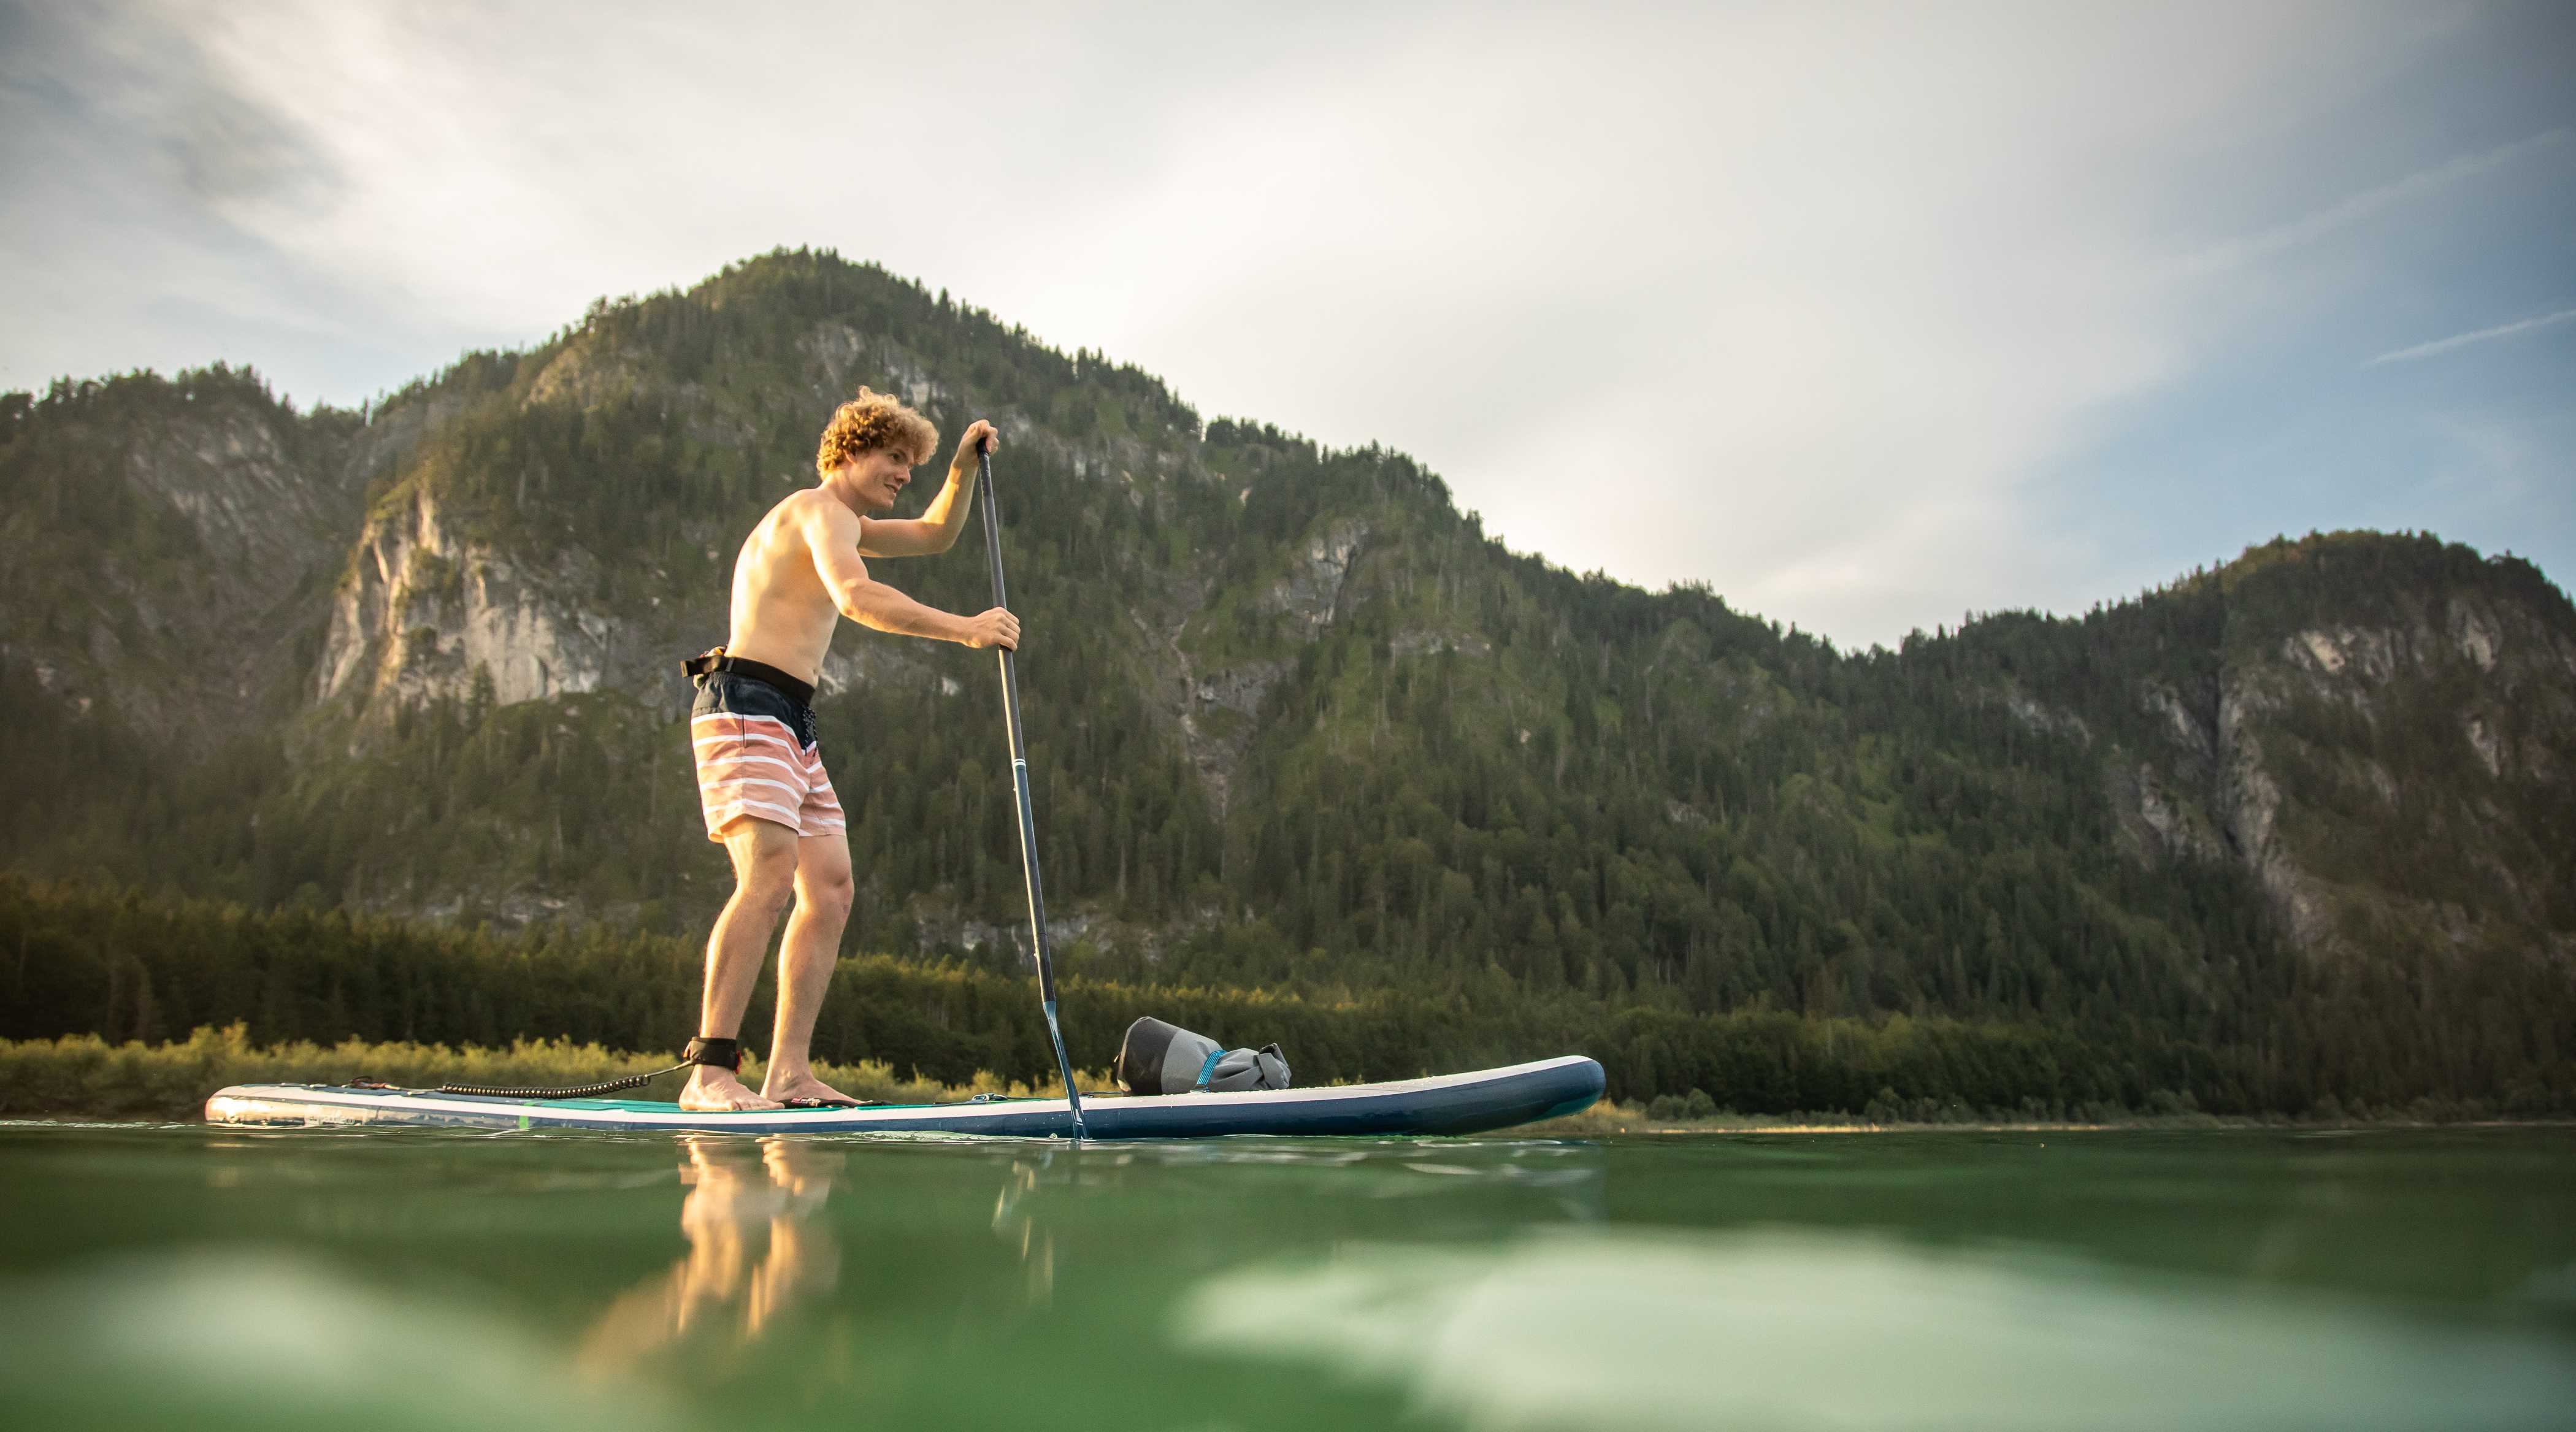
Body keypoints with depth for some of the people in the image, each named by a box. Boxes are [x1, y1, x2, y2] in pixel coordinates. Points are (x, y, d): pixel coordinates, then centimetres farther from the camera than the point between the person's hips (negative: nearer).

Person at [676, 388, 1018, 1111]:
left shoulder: (844, 525, 26)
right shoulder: (820, 510, -6)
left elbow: (936, 536, 38)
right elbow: (857, 598, -25)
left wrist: (963, 468, 22)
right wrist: (965, 629, -26)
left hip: (791, 725, 10)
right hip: (747, 706, -10)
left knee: (830, 889, 2)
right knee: (769, 878, -23)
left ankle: (789, 1075, 1)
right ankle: (709, 1072, -26)